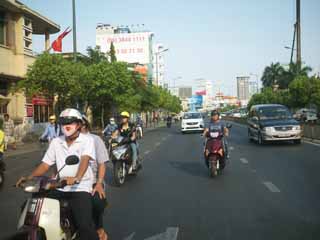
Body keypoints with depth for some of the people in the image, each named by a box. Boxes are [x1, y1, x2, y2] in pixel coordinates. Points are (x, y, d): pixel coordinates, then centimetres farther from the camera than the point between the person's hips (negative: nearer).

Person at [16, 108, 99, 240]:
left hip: (81, 188, -5)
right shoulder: (56, 142, 11)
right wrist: (29, 177, -6)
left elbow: (85, 159, -22)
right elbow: (45, 164, 11)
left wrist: (76, 178, -41)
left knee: (84, 225, -24)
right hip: (59, 188, 6)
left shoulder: (87, 140, -4)